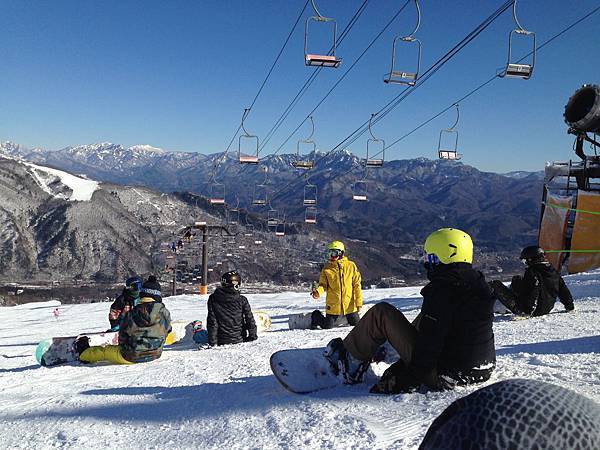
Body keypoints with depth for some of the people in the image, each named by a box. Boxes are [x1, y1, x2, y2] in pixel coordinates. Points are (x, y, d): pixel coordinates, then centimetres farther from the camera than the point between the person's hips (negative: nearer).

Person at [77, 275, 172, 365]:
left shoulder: (131, 314, -15)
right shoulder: (165, 313, -11)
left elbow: (122, 337, -4)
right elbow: (167, 331, 4)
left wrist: (124, 347, 17)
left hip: (131, 357, -3)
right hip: (155, 355, 3)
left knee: (104, 351, 25)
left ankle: (84, 353, 49)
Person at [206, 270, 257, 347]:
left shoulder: (213, 299, -6)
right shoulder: (242, 300, -8)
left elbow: (212, 322, -5)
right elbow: (250, 320, -4)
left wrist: (212, 343, -1)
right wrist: (253, 336, 10)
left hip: (222, 341, 0)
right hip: (239, 340, 0)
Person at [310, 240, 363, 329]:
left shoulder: (351, 266, -3)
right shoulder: (327, 268, -1)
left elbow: (357, 285, -1)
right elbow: (323, 284, -1)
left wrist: (359, 302, -3)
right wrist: (318, 291, -24)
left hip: (350, 304, 1)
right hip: (333, 305, 0)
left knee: (356, 324, 12)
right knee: (327, 327, 5)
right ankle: (316, 316, 33)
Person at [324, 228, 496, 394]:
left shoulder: (440, 291, -21)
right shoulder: (481, 284, 6)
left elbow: (429, 344, -23)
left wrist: (405, 382, -14)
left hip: (443, 377, -9)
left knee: (381, 312, -5)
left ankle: (351, 360, 15)